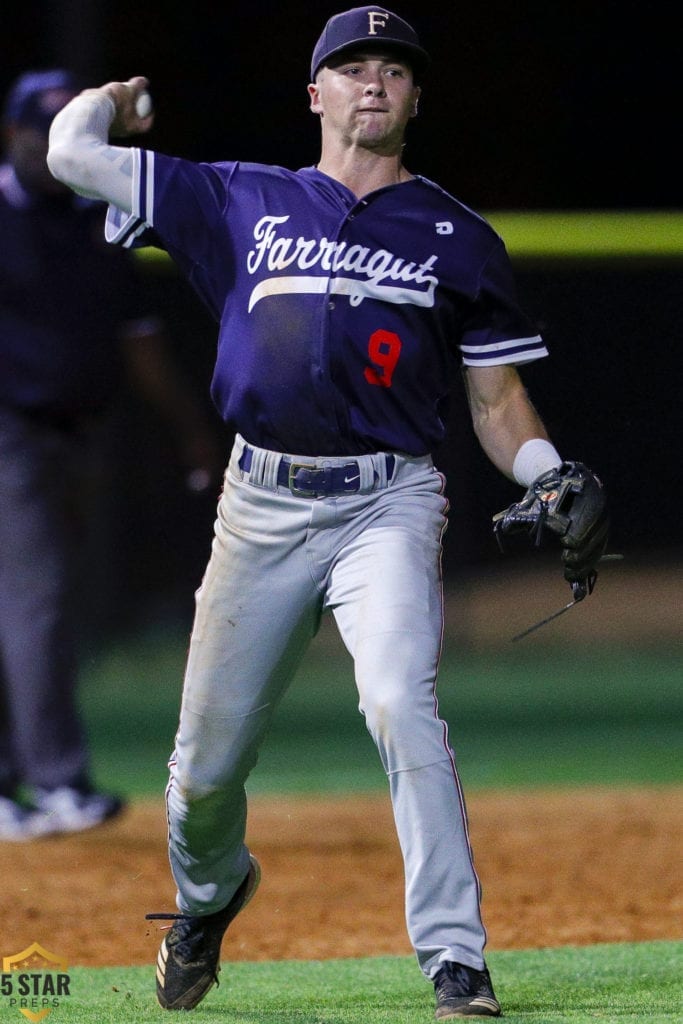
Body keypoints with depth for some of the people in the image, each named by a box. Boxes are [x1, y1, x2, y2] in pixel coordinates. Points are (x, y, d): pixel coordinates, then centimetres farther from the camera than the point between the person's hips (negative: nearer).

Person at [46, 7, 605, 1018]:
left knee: (399, 700, -27)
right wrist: (115, 98, 30)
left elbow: (497, 400, 11)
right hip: (263, 507, 2)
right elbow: (72, 153, 12)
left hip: (387, 506, -2)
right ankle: (209, 893, 41)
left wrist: (553, 480, -6)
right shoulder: (245, 203, 11)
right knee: (206, 763, 7)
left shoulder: (457, 237, 10)